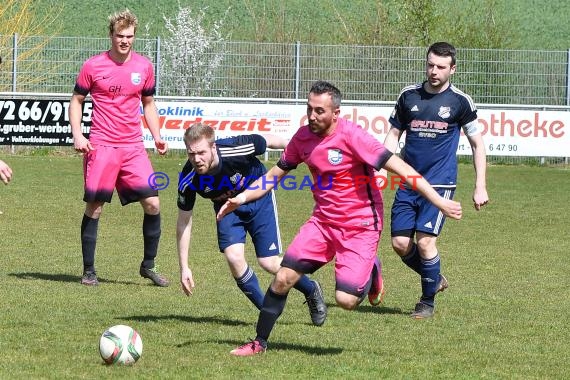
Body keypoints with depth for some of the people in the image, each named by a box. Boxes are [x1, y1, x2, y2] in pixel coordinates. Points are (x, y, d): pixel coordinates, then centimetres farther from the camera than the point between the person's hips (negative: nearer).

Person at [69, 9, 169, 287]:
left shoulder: (144, 67, 7)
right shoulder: (93, 66, -2)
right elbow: (76, 100, 6)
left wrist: (157, 137, 8)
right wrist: (77, 135, -6)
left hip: (133, 147, 3)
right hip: (101, 146, -3)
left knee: (152, 204, -4)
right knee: (95, 207, -3)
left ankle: (148, 265, 12)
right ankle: (88, 271, 8)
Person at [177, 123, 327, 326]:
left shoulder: (235, 150, -36)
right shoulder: (188, 180, -28)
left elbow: (268, 141, -14)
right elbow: (184, 222, -15)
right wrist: (184, 267, -16)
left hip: (259, 197, -2)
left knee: (269, 263, -6)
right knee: (234, 257, -20)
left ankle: (311, 290, 25)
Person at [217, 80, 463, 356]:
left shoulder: (351, 136, -19)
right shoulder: (303, 137, 1)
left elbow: (399, 168, -21)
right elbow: (275, 175, 16)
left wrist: (439, 201, -25)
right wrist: (241, 198, 3)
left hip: (360, 226, -5)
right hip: (323, 221, 5)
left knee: (346, 299, -16)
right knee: (282, 279, -6)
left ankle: (370, 273, 19)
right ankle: (259, 343, 11)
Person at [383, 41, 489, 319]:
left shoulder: (460, 101, -2)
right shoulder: (409, 96, 5)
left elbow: (477, 143, 6)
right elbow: (393, 135, 15)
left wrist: (480, 187, 2)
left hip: (440, 184, -4)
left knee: (425, 241, -13)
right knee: (400, 243, -2)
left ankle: (428, 301, 7)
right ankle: (435, 279, 25)